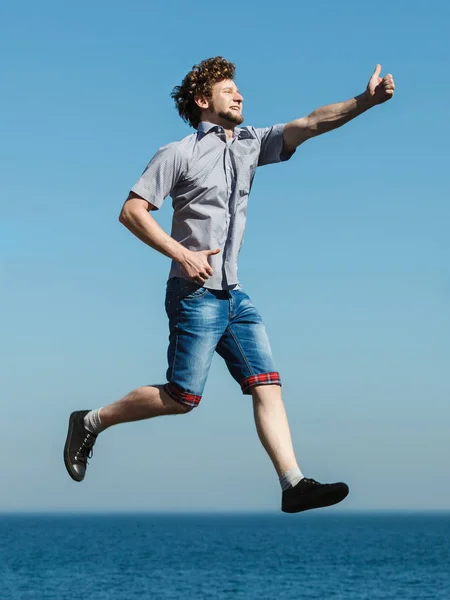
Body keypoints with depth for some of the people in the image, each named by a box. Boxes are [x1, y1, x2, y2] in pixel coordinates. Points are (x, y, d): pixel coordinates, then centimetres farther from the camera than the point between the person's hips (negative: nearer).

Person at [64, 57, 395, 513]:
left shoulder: (250, 144, 12)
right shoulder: (178, 154, -6)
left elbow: (310, 124, 1)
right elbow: (131, 211, -9)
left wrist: (365, 101, -12)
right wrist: (182, 254, -17)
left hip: (235, 295, 7)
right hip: (196, 293, -7)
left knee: (267, 386, -1)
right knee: (182, 397, -5)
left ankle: (294, 484, -4)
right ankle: (91, 422, 12)